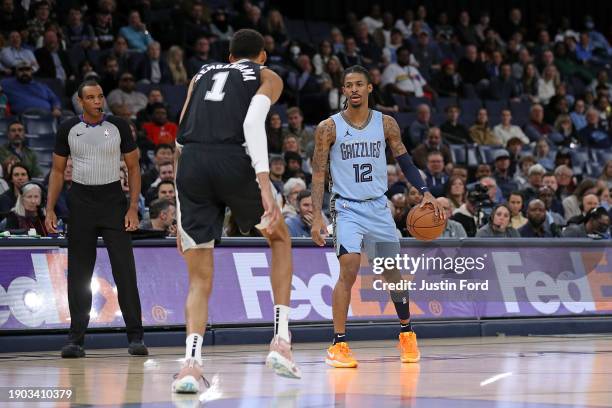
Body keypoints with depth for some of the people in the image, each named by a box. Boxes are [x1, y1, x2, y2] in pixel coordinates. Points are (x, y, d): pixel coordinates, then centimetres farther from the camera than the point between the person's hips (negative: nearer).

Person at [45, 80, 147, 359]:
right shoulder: (68, 129, 4)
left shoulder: (118, 126, 1)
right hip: (81, 200, 1)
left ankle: (135, 337, -5)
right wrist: (50, 209, 0)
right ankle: (76, 339, 8)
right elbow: (58, 171, 10)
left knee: (125, 271, -7)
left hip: (113, 200, -1)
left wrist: (133, 208, -5)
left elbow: (133, 168, 5)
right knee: (78, 274, 2)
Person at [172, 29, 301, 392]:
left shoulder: (202, 75, 31)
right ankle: (281, 341, 15)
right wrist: (264, 183, -13)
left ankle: (192, 361, -14)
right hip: (235, 160, -3)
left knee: (200, 279, 9)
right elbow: (253, 122, -3)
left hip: (191, 163, 3)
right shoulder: (268, 77, 18)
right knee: (280, 238, 25)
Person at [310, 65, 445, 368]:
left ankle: (407, 334, 32)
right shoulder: (329, 128, -4)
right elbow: (318, 174, -4)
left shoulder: (386, 124, 3)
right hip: (347, 207, -3)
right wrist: (317, 217, -12)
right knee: (349, 269, -22)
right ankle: (338, 345, -17)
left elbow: (404, 161, 9)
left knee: (393, 274, 9)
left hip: (379, 207, 3)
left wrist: (425, 193, -5)